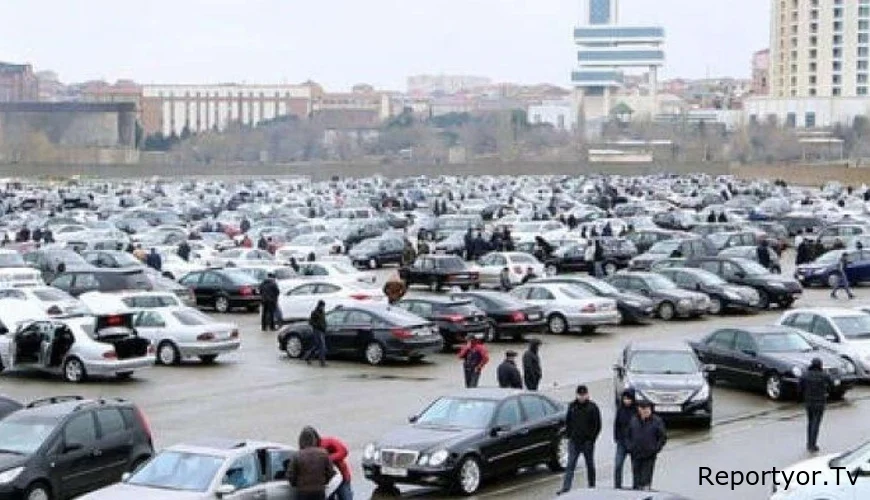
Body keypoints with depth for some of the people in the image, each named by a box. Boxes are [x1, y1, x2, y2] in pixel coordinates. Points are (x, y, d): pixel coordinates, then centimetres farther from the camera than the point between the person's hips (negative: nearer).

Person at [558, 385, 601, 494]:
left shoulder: (592, 407, -4)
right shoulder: (572, 406, 5)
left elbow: (597, 425, -3)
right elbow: (567, 422, 13)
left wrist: (592, 437, -9)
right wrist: (569, 435, 3)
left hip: (588, 442, -2)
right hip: (574, 441, 2)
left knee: (590, 465, 11)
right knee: (570, 465, -5)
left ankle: (592, 487, 23)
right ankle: (566, 488, -10)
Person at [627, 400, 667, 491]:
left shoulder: (657, 421, -2)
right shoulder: (633, 420, 7)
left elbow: (663, 437, 1)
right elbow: (628, 436, 16)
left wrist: (656, 449, -8)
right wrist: (630, 447, 3)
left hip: (649, 456, -3)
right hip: (636, 456, 3)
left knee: (646, 480, -5)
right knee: (636, 479, 7)